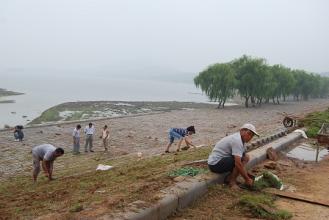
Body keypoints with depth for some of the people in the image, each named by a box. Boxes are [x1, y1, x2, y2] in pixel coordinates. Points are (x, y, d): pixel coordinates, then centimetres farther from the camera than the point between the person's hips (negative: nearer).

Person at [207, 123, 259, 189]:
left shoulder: (239, 139, 10)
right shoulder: (237, 140, -21)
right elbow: (238, 164, -28)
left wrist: (247, 174, 9)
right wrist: (247, 179, -18)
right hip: (215, 164, -10)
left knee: (246, 157, 10)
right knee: (243, 159, -22)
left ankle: (229, 178, 9)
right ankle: (232, 181, -7)